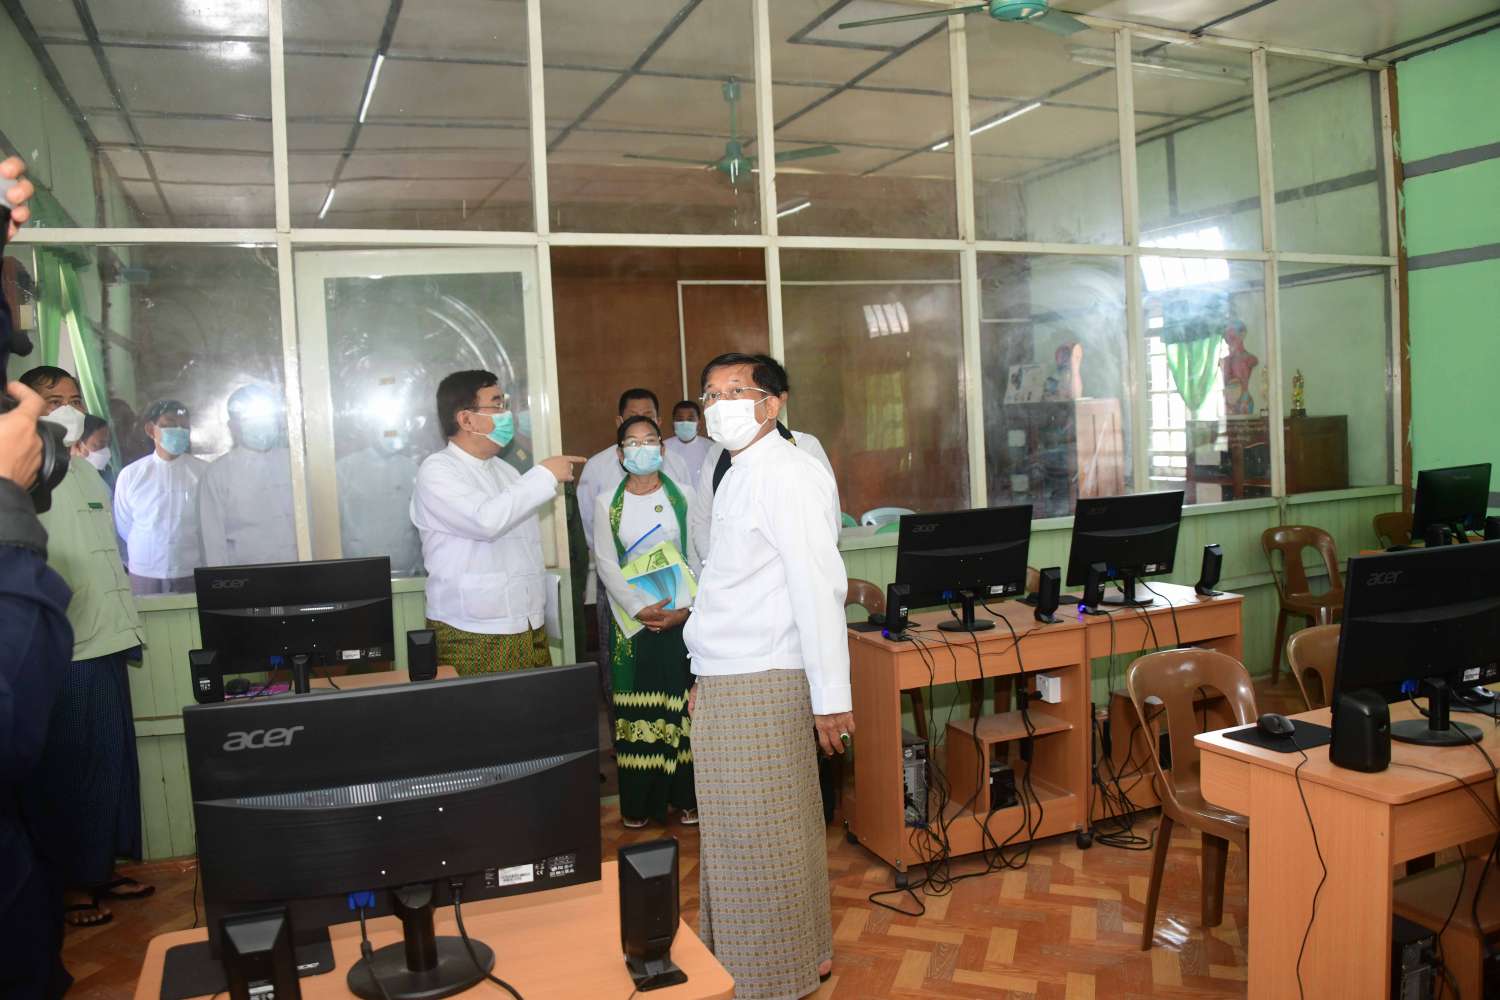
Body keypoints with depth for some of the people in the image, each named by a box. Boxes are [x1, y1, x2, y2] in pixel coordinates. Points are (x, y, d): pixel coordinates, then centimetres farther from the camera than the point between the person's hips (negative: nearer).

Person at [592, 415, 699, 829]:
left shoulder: (683, 496, 4)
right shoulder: (606, 504, 4)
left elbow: (699, 555, 1)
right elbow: (606, 563, -2)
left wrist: (686, 608, -12)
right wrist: (640, 608, -14)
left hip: (682, 616, 0)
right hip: (631, 619, 0)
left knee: (683, 707, 1)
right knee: (637, 710, 1)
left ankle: (684, 796, 11)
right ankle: (639, 803, 10)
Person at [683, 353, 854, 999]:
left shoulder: (789, 474, -13)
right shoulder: (737, 475, 16)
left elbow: (817, 587, -19)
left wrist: (829, 698, -20)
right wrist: (705, 677, 18)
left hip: (760, 685, -9)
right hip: (724, 681, 9)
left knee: (759, 836, 2)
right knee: (730, 830, 17)